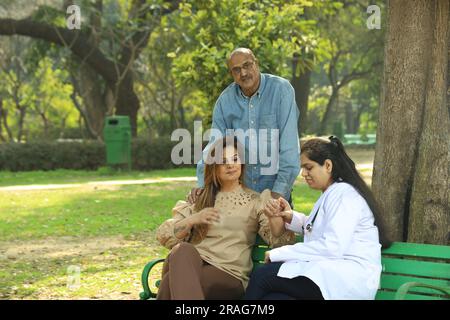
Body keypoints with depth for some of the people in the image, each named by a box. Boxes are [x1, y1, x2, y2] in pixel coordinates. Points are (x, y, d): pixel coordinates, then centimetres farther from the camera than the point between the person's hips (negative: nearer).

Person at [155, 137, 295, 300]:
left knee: (172, 282, -34)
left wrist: (274, 217, -22)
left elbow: (280, 240, 0)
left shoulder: (255, 201, 16)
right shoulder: (198, 199, 22)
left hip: (229, 275, -3)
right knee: (183, 250, -35)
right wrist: (193, 220, -6)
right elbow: (163, 235, 12)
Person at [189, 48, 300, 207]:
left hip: (274, 188, -3)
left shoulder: (281, 89, -10)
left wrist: (280, 189, -19)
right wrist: (202, 183, -12)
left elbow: (289, 142, -14)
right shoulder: (225, 100, 1)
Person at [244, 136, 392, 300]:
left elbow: (332, 247, -19)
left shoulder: (343, 194, -7)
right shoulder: (331, 194, 25)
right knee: (271, 296, -19)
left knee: (261, 276, -19)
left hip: (349, 279, -9)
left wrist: (278, 253, -15)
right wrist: (290, 217, 15)